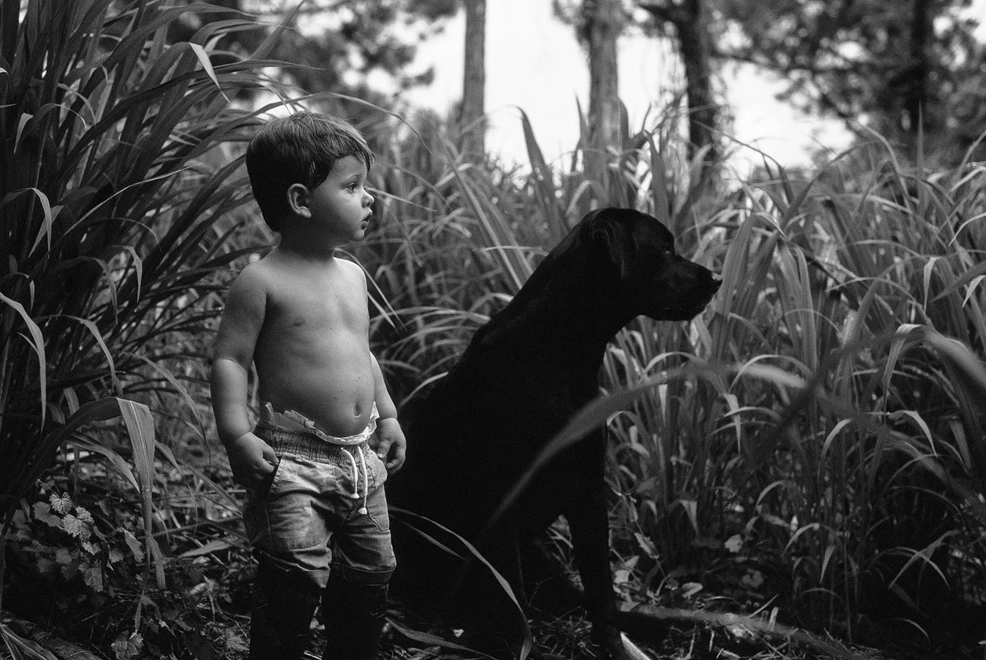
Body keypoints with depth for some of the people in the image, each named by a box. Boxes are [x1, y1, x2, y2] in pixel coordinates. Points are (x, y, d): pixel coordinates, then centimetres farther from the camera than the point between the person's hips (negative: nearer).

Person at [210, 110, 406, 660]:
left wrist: (387, 415, 18)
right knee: (297, 578, -15)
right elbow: (230, 359, -12)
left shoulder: (352, 276, 12)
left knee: (370, 576, 13)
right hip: (294, 458, -7)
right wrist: (238, 435, -21)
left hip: (362, 456, 7)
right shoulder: (264, 281, -10)